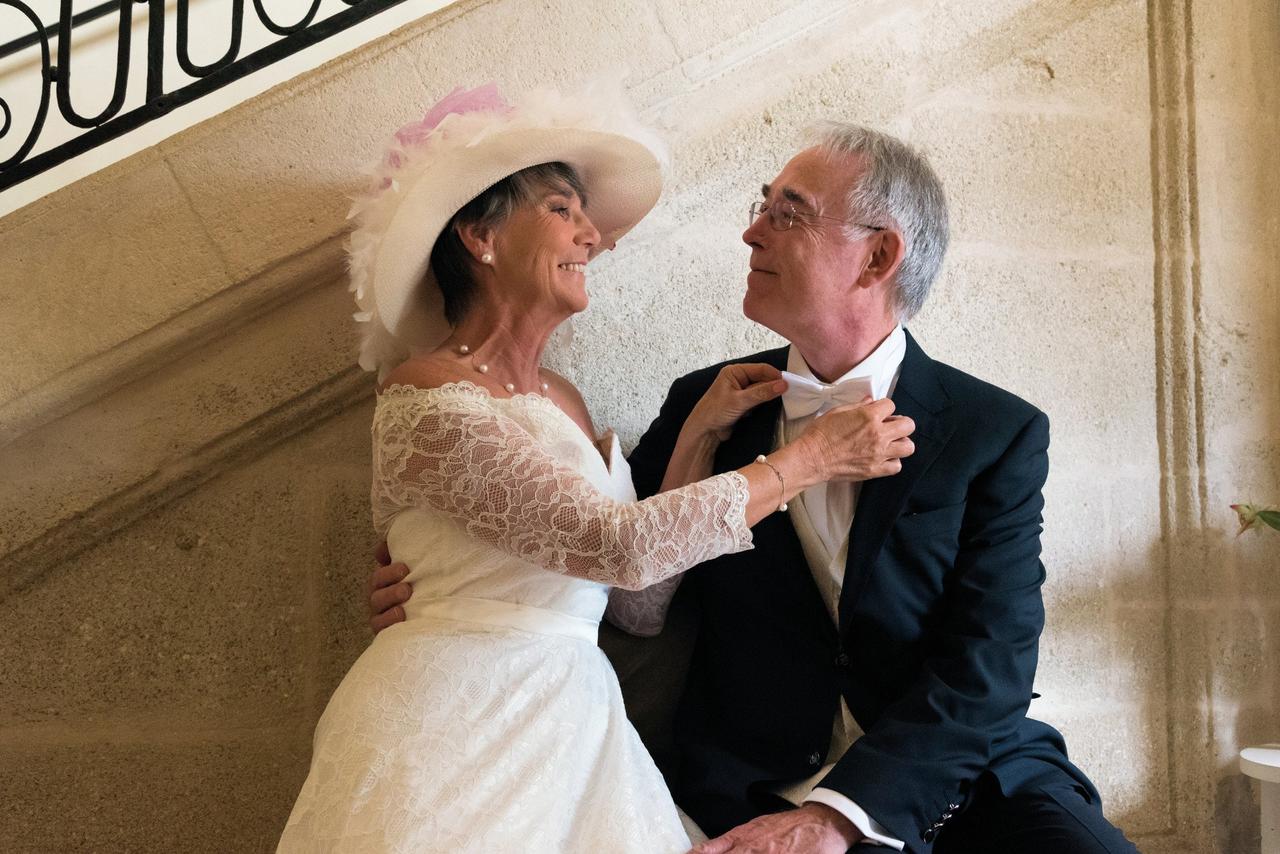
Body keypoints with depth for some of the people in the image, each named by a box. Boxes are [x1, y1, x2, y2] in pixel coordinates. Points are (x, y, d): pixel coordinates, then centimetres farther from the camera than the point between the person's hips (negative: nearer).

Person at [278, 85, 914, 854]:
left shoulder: (561, 399, 11)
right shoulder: (427, 398, -14)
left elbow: (640, 596, 6)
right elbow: (618, 546, -21)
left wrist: (702, 429, 2)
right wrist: (808, 459, -14)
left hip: (567, 727, 7)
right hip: (462, 726, -7)